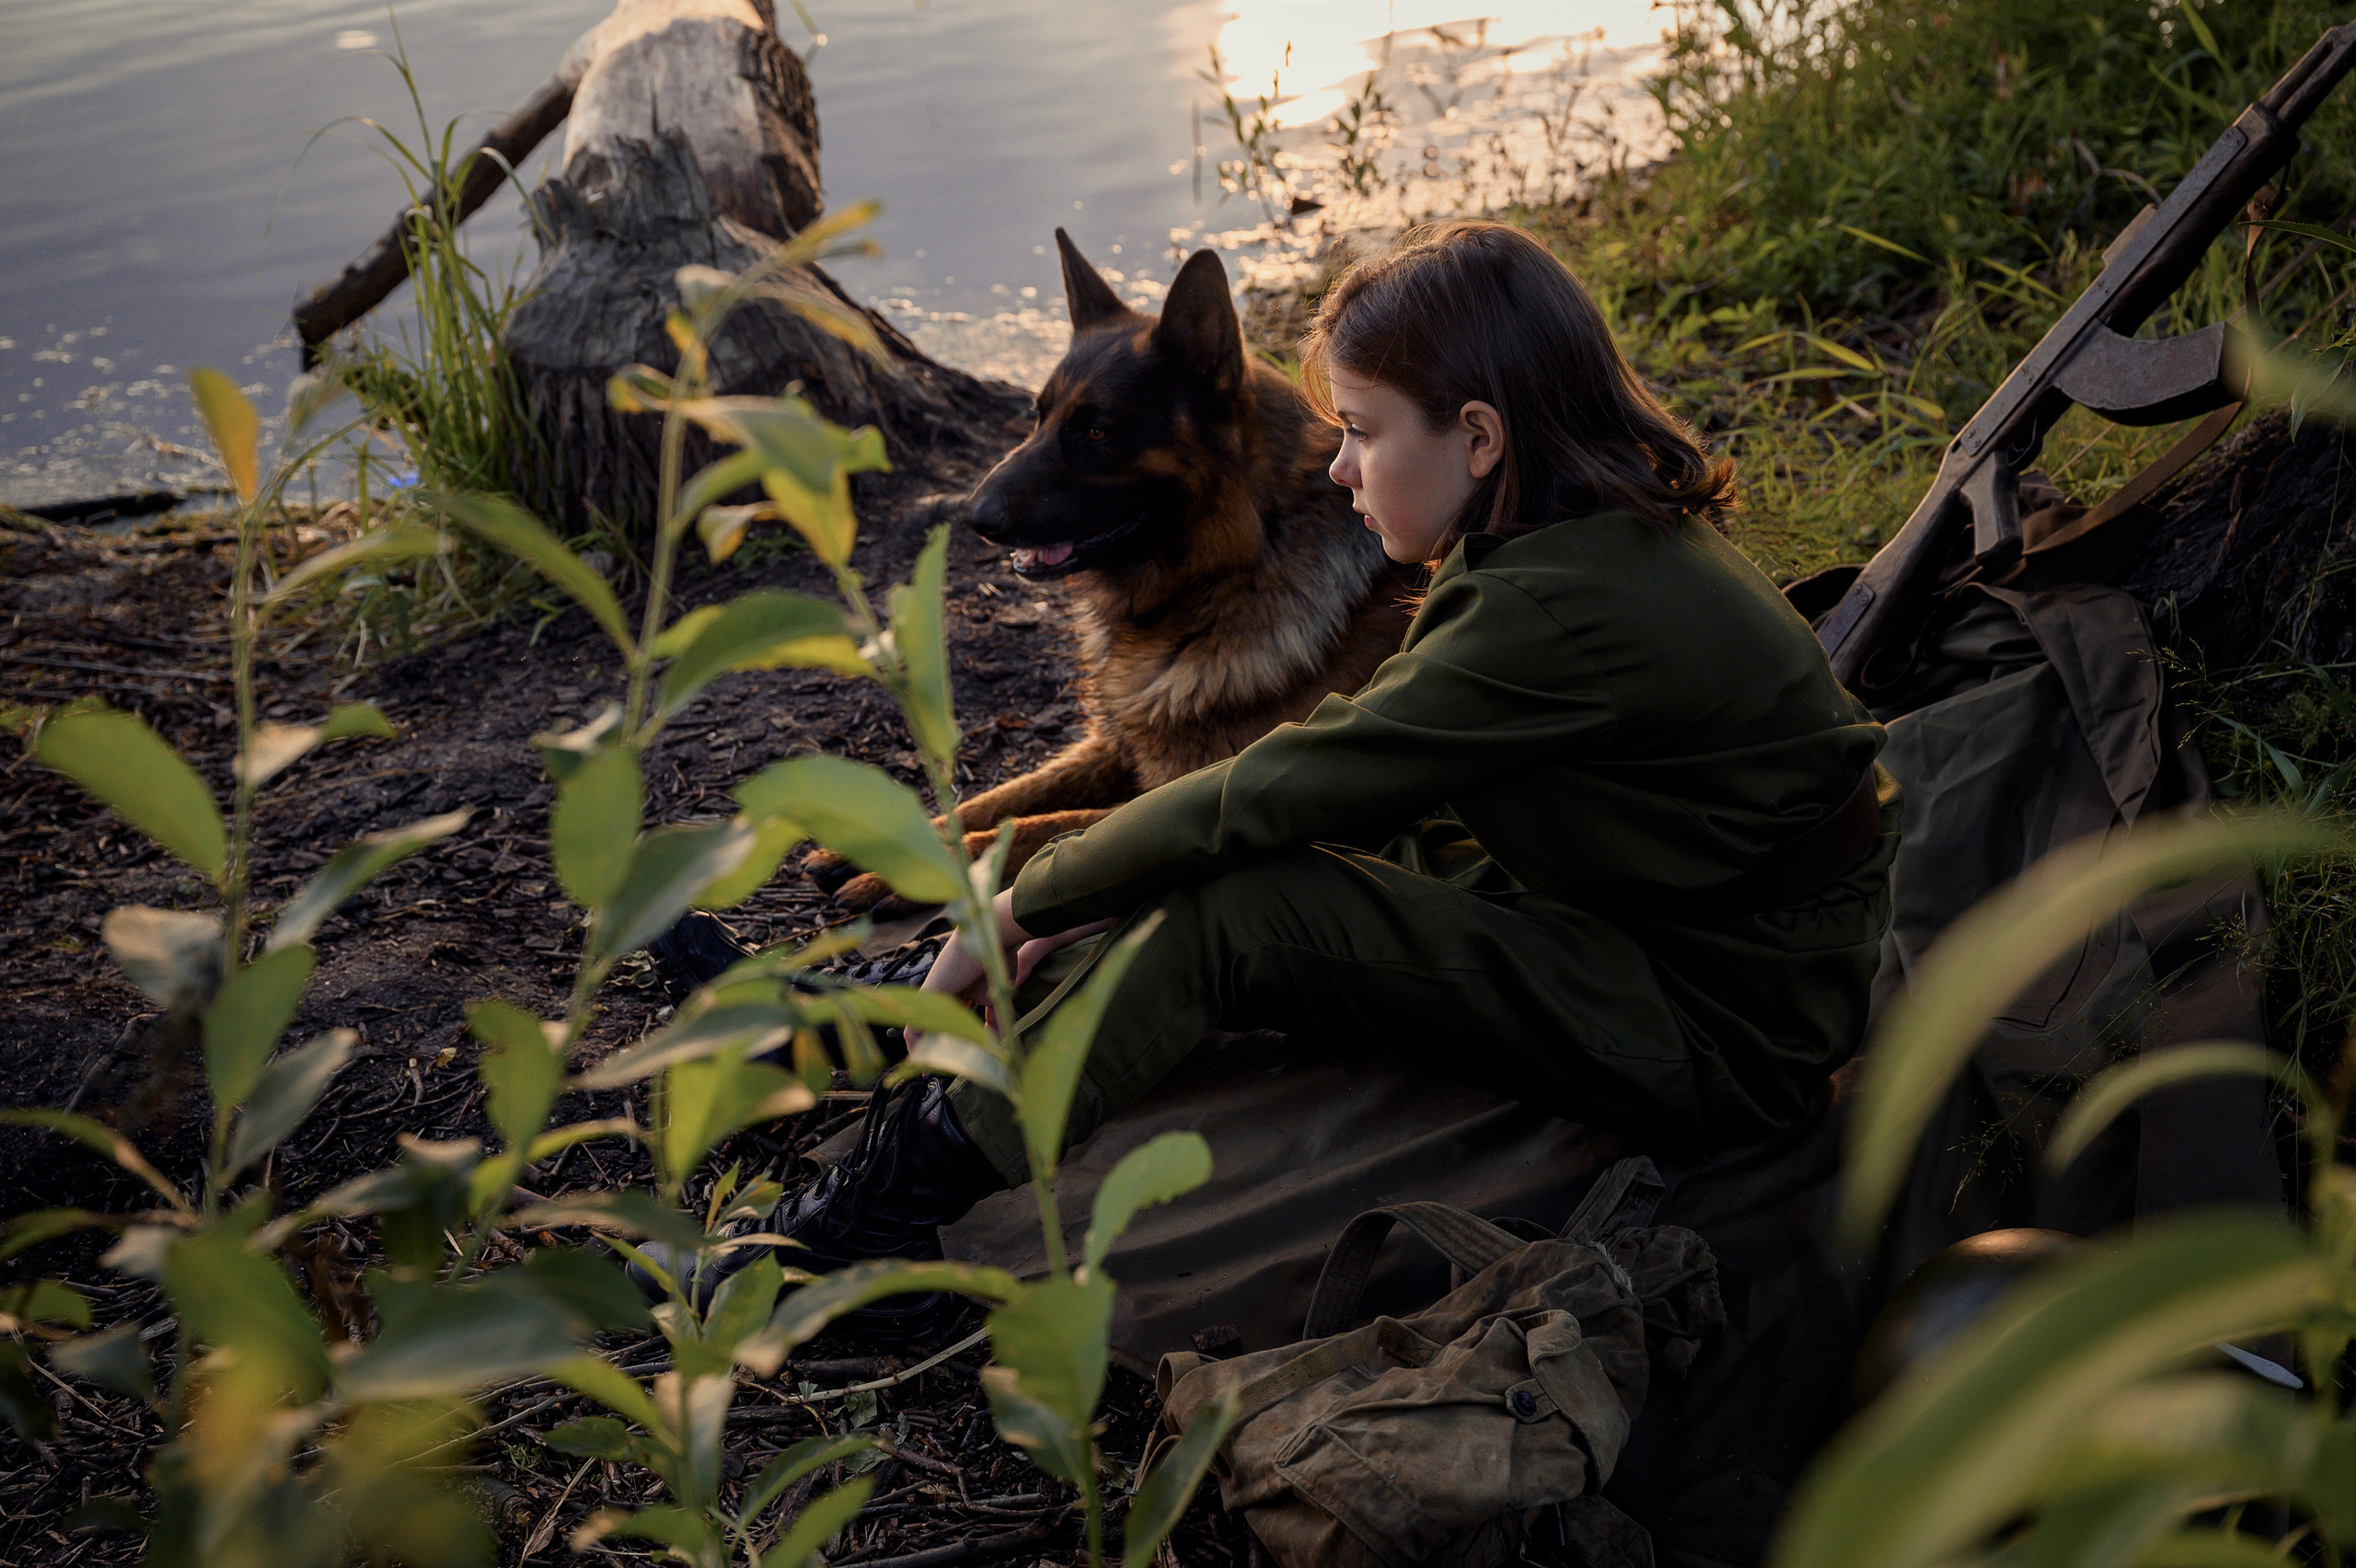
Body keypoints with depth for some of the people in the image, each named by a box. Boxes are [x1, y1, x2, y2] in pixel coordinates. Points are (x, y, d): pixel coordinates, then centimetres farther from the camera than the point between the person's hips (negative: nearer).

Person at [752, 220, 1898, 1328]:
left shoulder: (1569, 608, -27)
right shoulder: (1607, 539, 3)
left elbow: (1270, 794, -24)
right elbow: (1342, 760, 4)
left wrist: (1021, 907, -11)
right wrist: (1091, 899, -2)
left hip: (1721, 1037, -9)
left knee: (1235, 909, -19)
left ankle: (920, 1190, -5)